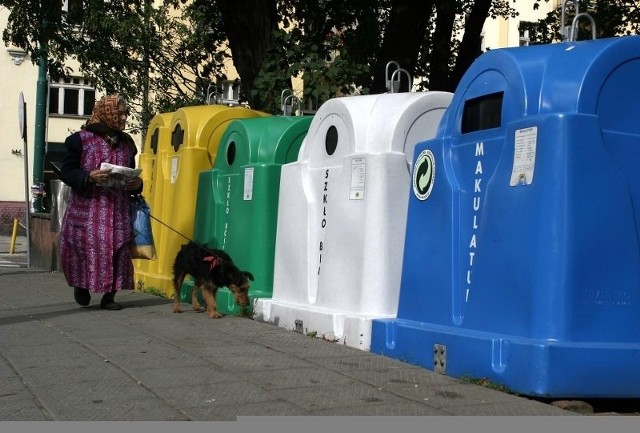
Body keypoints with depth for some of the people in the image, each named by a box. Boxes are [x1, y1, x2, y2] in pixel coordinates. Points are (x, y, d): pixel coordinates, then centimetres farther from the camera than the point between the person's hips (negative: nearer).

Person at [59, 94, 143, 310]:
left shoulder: (126, 142, 14)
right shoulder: (81, 139, -2)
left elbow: (131, 174, 24)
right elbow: (66, 172, -3)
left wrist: (136, 184, 1)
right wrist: (89, 177, -20)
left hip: (118, 209, 4)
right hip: (87, 207, -4)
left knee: (118, 250, -3)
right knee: (87, 248, -3)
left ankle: (109, 295, 8)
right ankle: (81, 285, 24)